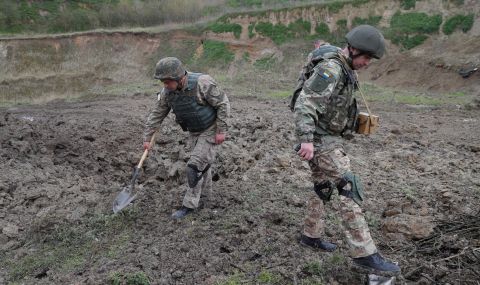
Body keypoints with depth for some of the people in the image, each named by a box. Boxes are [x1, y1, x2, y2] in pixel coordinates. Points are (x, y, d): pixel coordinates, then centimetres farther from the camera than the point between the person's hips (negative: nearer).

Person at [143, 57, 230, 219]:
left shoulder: (202, 83, -31)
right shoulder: (167, 92, -12)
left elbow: (223, 103, -23)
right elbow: (157, 114, -1)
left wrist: (221, 130, -23)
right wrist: (147, 137, 1)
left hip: (210, 129, -6)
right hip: (194, 131, 6)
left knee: (194, 166, -10)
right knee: (202, 161, 21)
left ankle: (189, 204, 3)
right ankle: (205, 189, 45)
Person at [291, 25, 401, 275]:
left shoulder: (344, 69, 14)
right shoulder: (331, 68, -18)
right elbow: (305, 102, -28)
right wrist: (306, 139, -37)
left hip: (327, 137, 11)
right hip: (319, 139, -11)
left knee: (323, 187, 17)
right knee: (349, 187, -13)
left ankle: (311, 235, 32)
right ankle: (364, 253, -10)